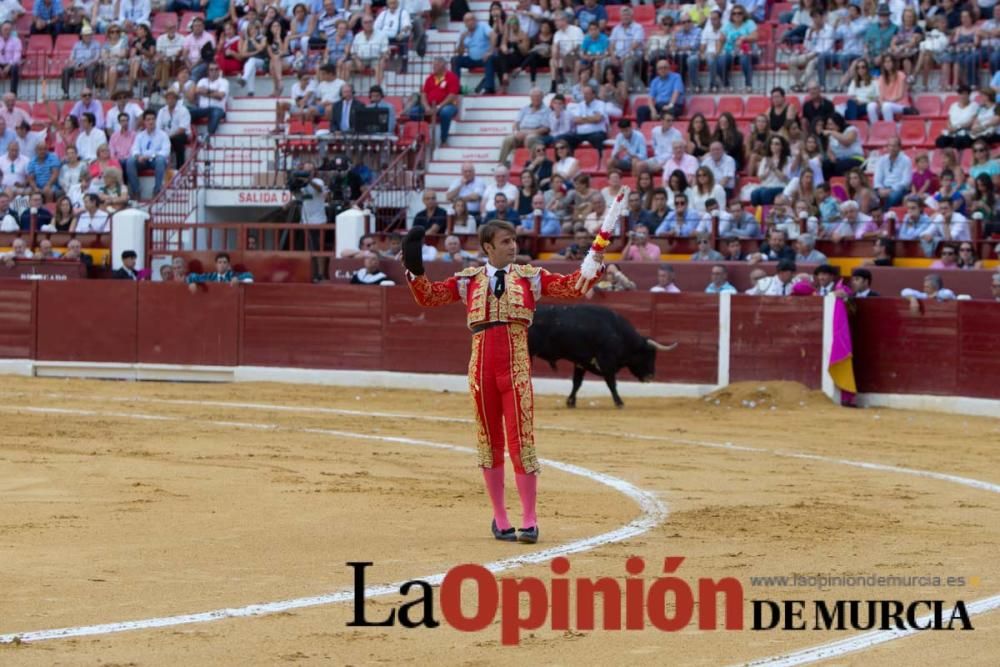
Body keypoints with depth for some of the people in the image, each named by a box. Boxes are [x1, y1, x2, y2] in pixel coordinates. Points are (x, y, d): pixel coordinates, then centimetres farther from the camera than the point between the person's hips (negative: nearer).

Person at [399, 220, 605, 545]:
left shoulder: (529, 277, 6)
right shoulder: (470, 280, 8)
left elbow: (573, 287, -1)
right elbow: (428, 296, 6)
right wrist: (414, 267, -7)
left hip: (516, 368, -2)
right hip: (482, 368, 2)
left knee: (521, 442, -6)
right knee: (490, 443, 8)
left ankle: (529, 521, 1)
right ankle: (499, 518, 19)